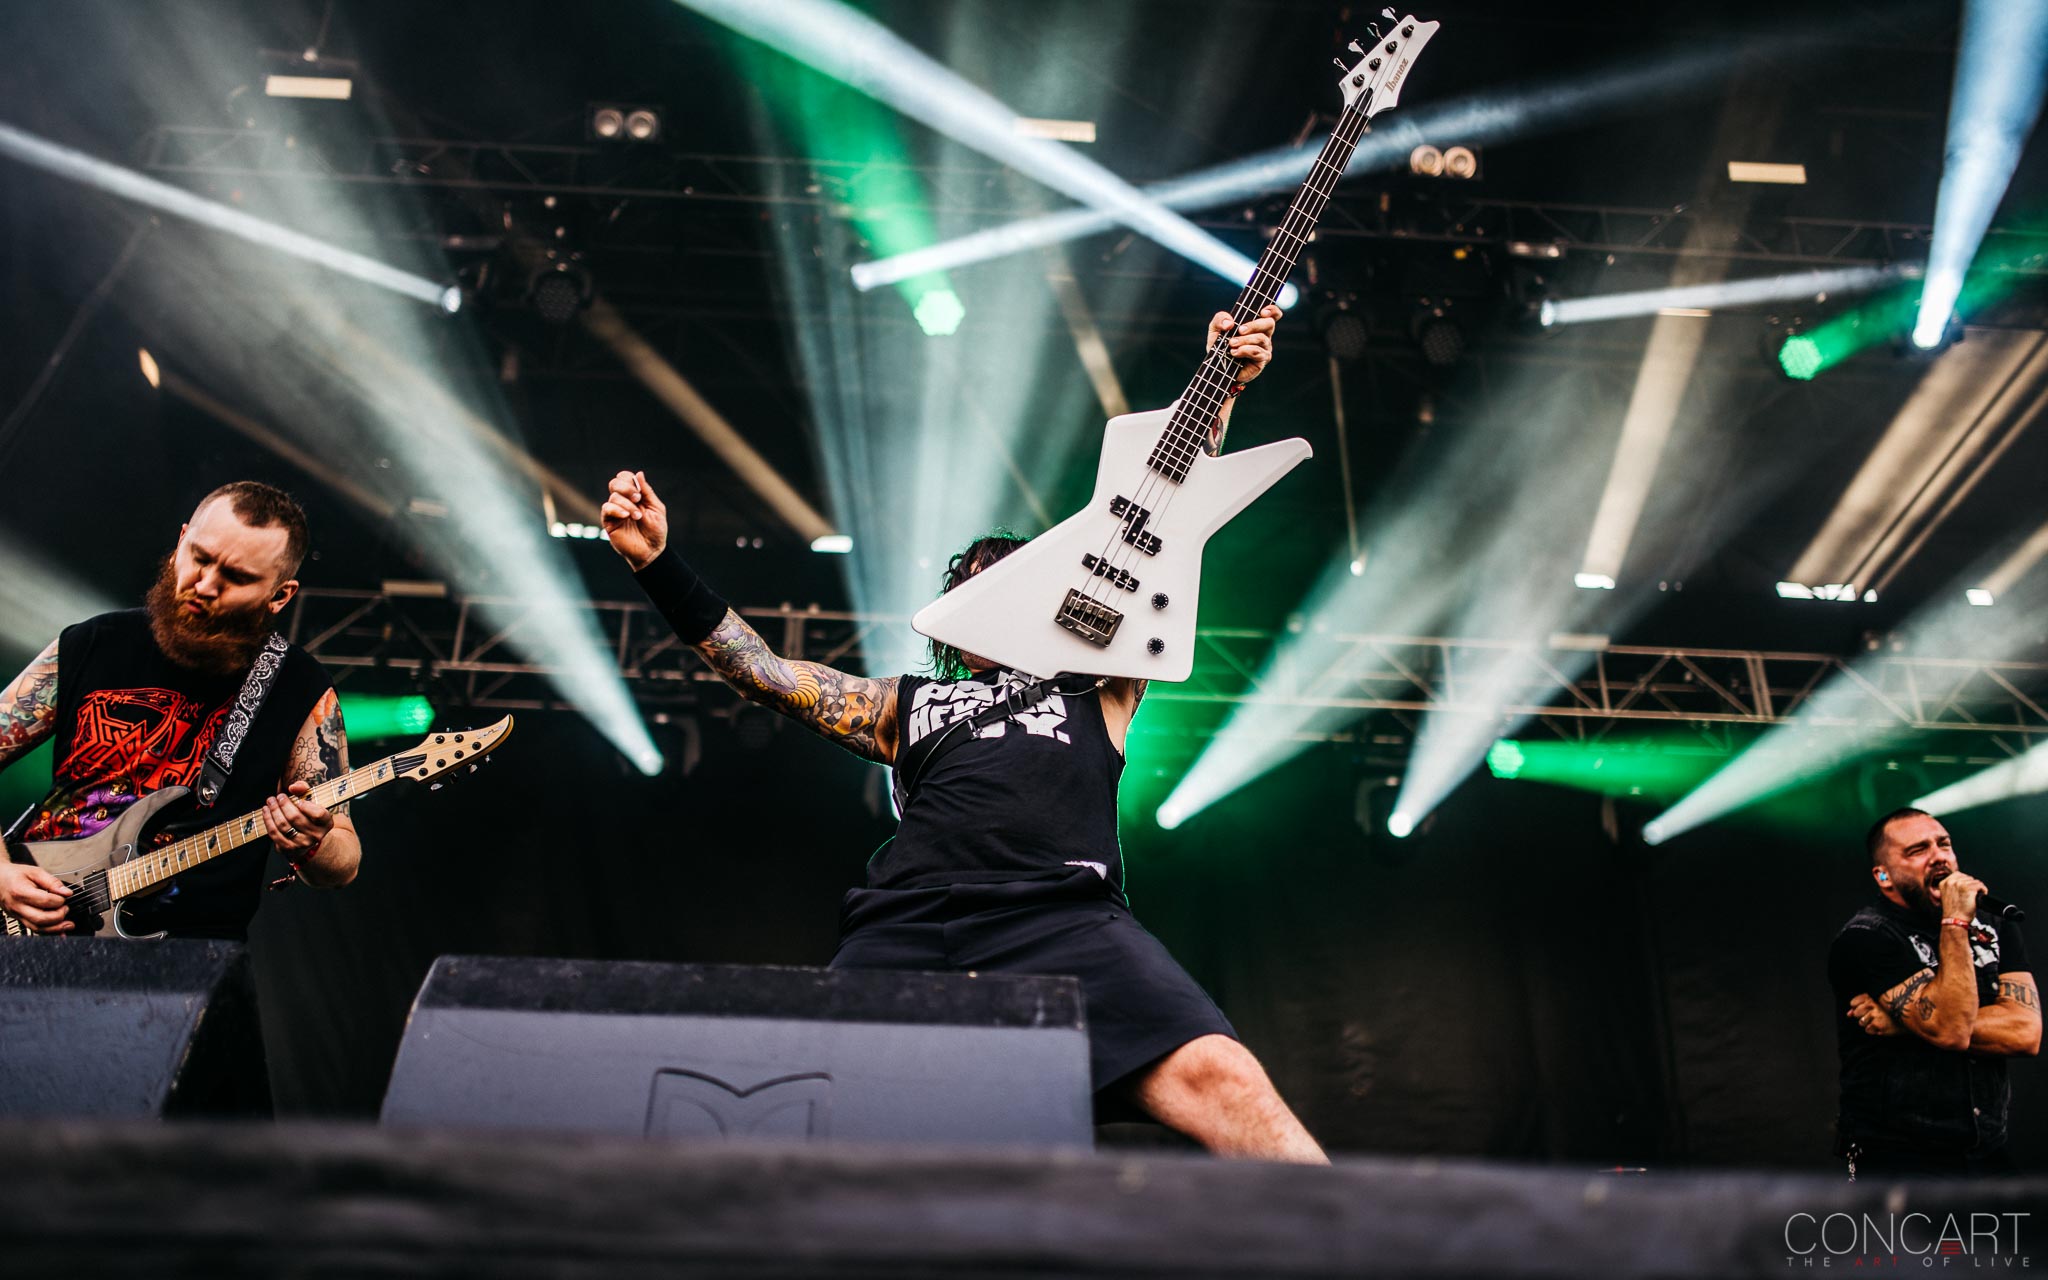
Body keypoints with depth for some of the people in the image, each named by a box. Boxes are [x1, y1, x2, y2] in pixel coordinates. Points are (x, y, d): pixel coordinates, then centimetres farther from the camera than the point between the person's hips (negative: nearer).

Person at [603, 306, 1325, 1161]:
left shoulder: (1094, 688, 30)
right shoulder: (910, 704, 34)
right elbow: (764, 671, 28)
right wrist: (657, 561, 22)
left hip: (1068, 919, -2)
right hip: (905, 928, 2)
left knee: (1218, 1081, -30)